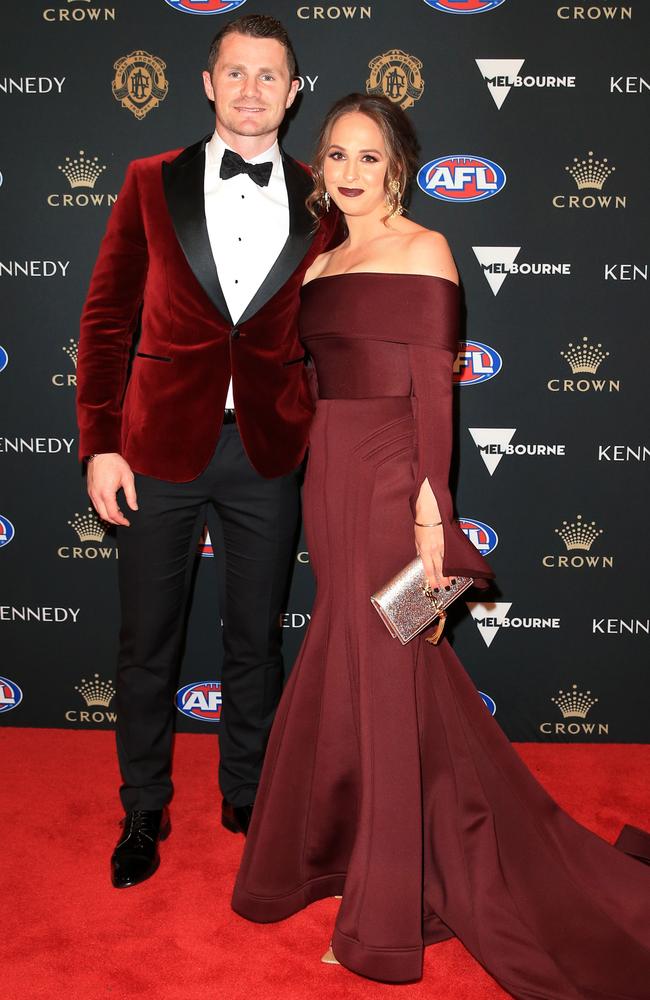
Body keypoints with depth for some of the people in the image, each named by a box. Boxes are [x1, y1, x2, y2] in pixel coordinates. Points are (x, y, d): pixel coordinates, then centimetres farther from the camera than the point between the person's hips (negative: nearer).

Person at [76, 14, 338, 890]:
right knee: (147, 644, 10)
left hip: (271, 452, 1)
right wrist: (100, 444, -5)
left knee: (256, 638, 13)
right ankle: (145, 812, 31)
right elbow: (106, 318, 2)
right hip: (161, 445, 0)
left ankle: (247, 797, 34)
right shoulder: (152, 183, 3)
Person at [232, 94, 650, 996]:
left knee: (379, 660, -1)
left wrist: (430, 505, -17)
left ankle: (386, 913, 15)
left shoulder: (422, 249, -3)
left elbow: (435, 384, -10)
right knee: (348, 657, 13)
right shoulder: (320, 262, 16)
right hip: (329, 466, 6)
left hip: (392, 470, -6)